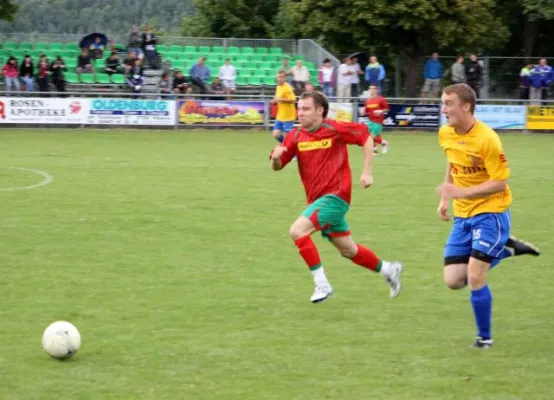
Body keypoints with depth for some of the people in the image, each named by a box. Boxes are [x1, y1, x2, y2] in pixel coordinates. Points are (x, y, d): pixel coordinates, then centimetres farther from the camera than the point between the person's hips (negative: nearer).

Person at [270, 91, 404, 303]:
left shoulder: (335, 129, -11)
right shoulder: (295, 137, 2)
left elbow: (366, 137, -1)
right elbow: (277, 167, 1)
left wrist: (367, 172, -6)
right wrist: (276, 157, -23)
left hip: (335, 196, -6)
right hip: (317, 199, 6)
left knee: (297, 231, -23)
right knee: (348, 251, 16)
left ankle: (321, 284, -15)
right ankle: (388, 269, 39)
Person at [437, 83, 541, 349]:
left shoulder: (487, 140, -22)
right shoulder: (445, 134, 0)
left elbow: (500, 183, -20)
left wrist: (460, 192, -28)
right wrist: (445, 199, 14)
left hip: (490, 212, -7)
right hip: (462, 216, 7)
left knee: (474, 278, -13)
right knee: (453, 280, 0)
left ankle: (484, 337, 9)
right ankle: (505, 249, 21)